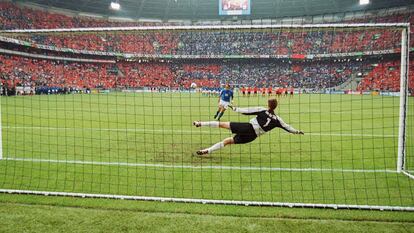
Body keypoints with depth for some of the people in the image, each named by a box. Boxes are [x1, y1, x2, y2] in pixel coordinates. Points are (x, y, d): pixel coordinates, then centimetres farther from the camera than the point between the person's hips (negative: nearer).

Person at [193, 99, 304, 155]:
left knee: (223, 124, 0)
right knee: (227, 141, 9)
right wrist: (297, 131, 27)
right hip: (252, 136, 3)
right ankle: (207, 150, 1)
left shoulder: (262, 110, -1)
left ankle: (200, 123, -9)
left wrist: (235, 108, 5)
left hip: (247, 127, -3)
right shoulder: (277, 119, 5)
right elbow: (287, 127, 13)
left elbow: (247, 111, -3)